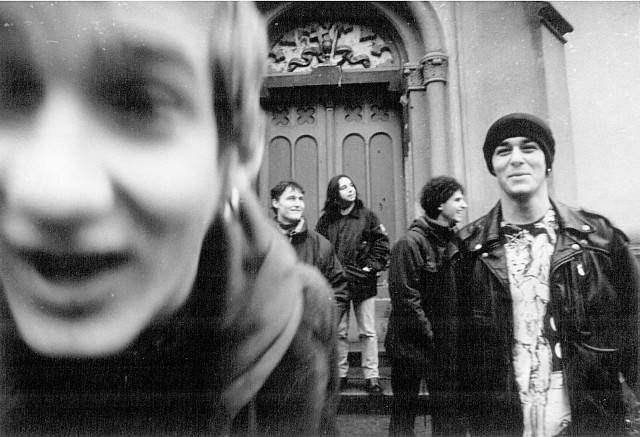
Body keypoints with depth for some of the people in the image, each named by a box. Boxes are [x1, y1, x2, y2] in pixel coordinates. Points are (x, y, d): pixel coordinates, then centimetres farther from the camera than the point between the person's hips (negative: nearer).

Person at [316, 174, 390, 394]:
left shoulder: (367, 216, 1)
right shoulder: (326, 220, 3)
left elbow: (382, 243, 1)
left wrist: (372, 267, -8)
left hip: (363, 283, -1)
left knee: (368, 332, 5)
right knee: (339, 333, 10)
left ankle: (371, 377, 15)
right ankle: (340, 375, 23)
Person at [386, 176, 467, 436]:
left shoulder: (455, 242, 7)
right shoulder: (411, 243, -14)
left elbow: (460, 295, 12)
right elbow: (406, 298, -17)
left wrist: (455, 338, 4)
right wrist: (431, 338, -16)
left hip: (447, 346, 6)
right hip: (413, 344, -6)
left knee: (446, 409, 14)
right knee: (404, 408, 9)